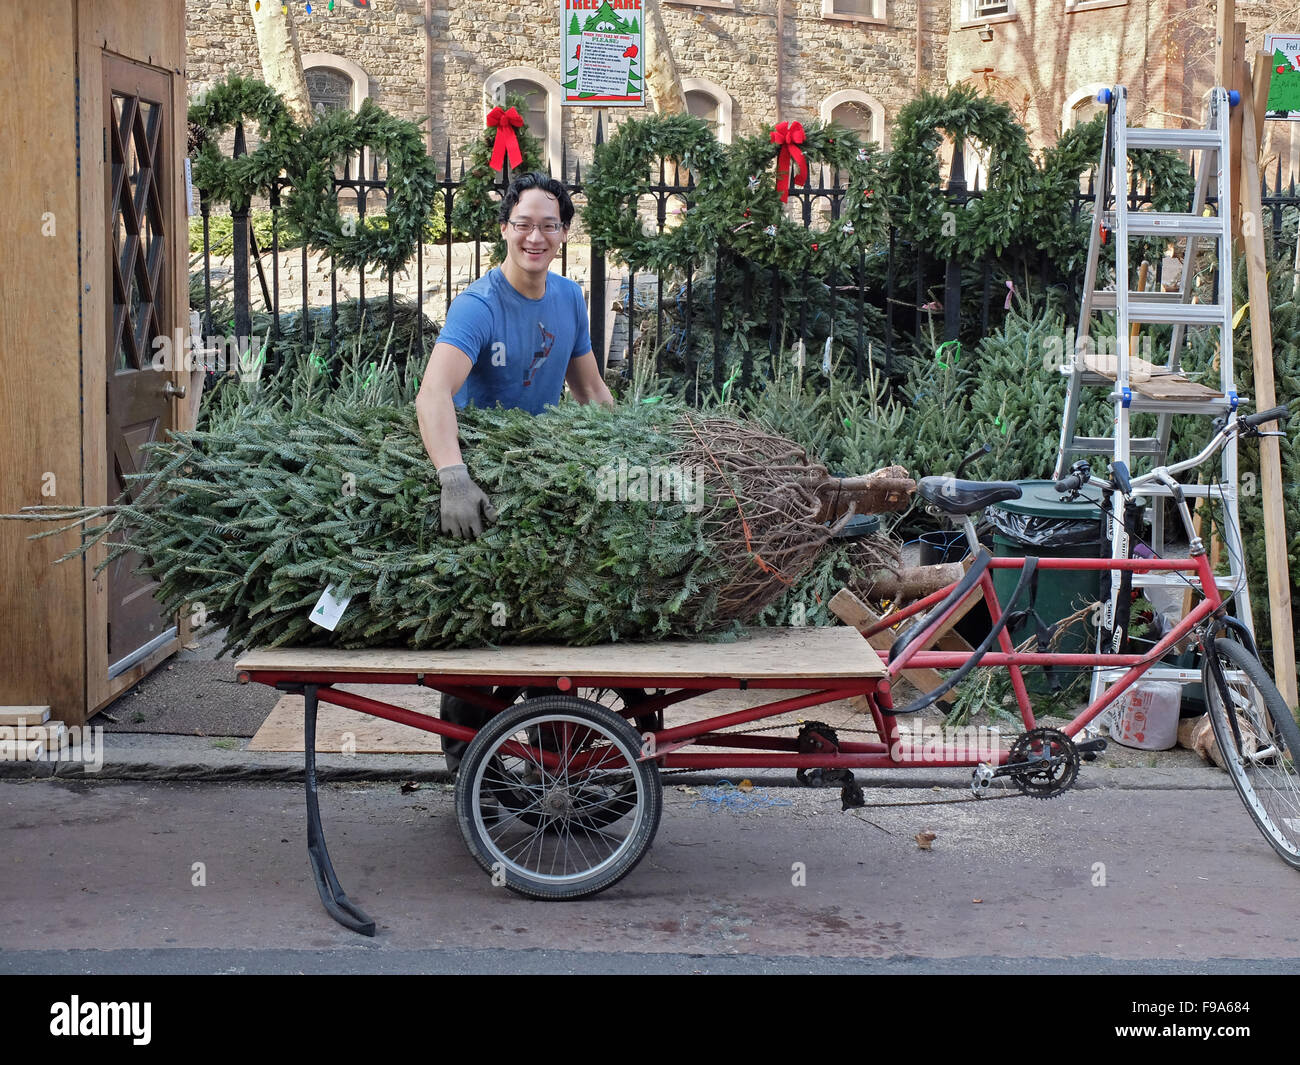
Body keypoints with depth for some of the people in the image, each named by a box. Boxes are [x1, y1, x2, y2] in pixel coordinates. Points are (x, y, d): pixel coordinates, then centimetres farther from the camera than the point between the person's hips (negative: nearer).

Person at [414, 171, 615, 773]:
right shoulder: (478, 306, -22)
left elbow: (591, 390, 13)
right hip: (480, 481, -6)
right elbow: (434, 393, -38)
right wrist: (454, 479, -53)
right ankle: (467, 758, 14)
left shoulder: (569, 298, 2)